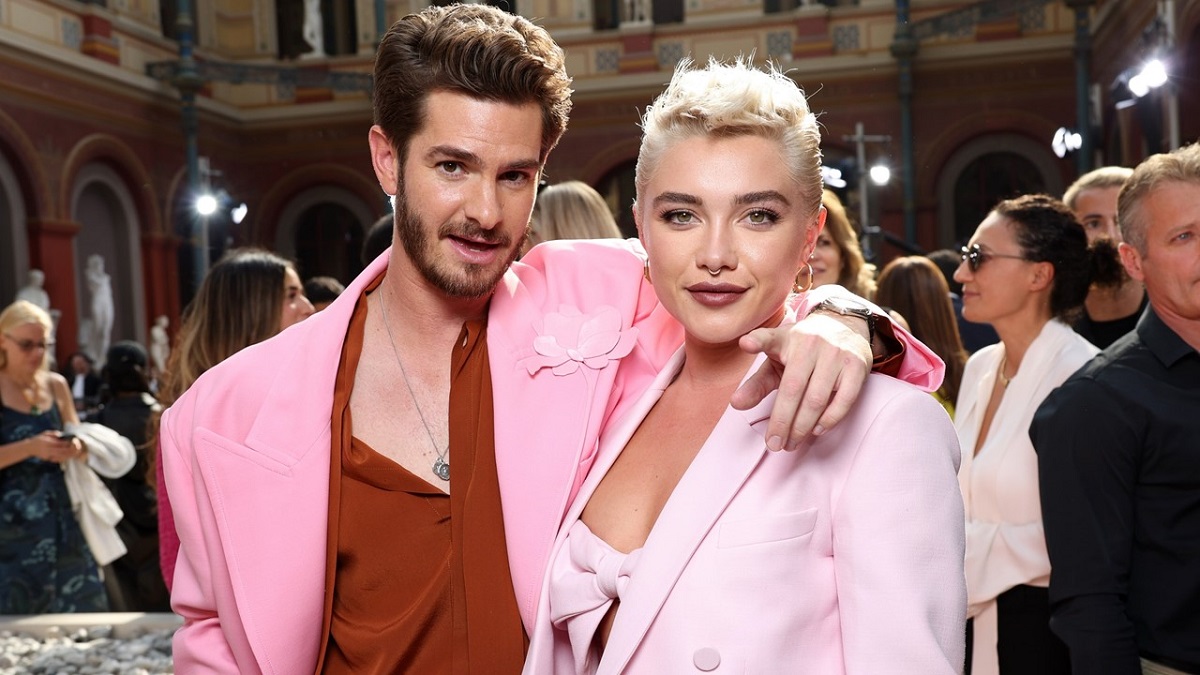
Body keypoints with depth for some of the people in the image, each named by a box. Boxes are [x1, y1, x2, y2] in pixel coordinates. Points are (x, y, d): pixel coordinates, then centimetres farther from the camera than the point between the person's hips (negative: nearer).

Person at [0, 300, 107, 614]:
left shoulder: (56, 385, 8)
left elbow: (78, 438, 14)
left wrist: (76, 447, -7)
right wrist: (30, 447, -24)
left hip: (61, 515, 4)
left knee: (81, 606, 6)